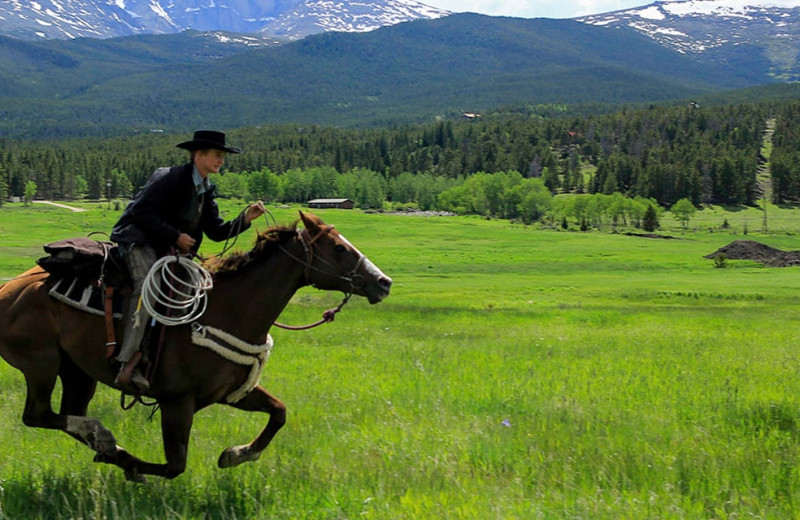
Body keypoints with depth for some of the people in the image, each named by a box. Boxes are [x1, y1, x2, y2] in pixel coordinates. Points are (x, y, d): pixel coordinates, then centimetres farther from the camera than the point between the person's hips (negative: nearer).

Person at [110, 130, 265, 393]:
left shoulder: (206, 190, 12)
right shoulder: (170, 178, -13)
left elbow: (216, 231, 9)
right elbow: (141, 211, -19)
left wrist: (245, 218, -6)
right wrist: (175, 236, -22)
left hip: (166, 250, 9)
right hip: (137, 240, -9)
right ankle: (127, 363, -39)